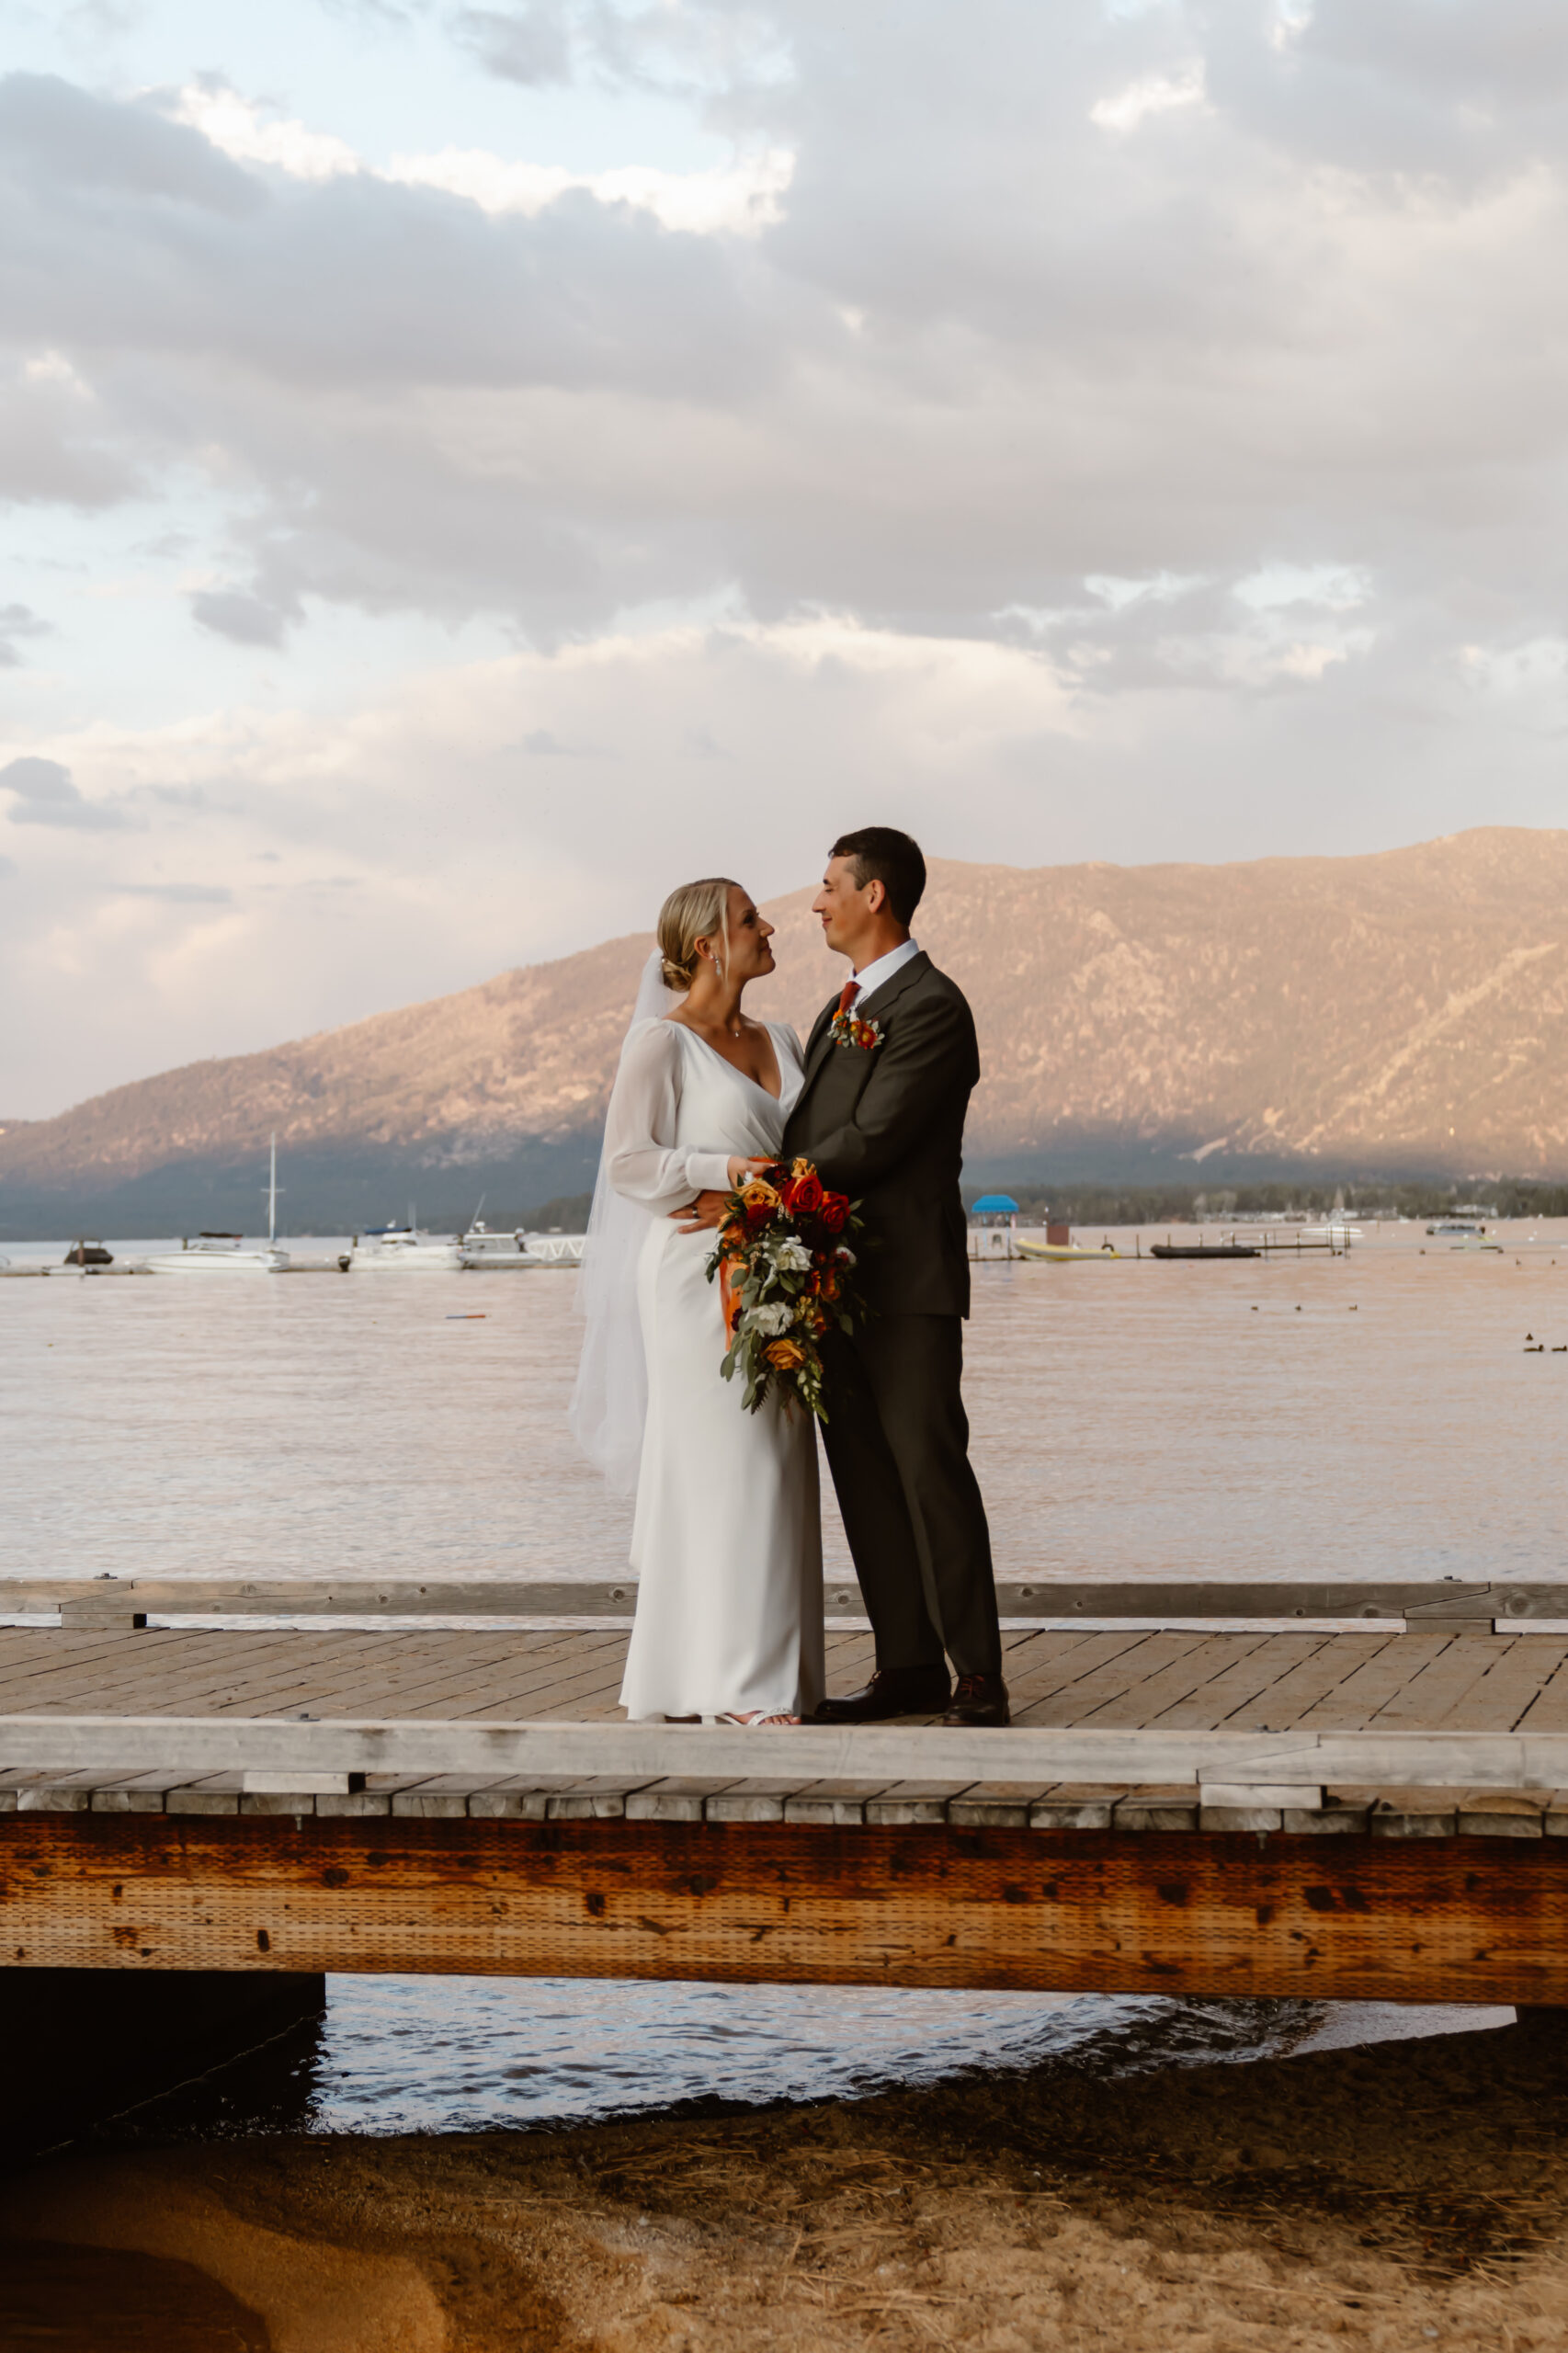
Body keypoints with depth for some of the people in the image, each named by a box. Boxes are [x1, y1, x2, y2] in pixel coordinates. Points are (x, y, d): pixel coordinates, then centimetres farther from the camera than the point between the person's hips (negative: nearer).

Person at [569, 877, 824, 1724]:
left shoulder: (778, 1041, 15)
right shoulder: (662, 1041, -6)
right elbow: (628, 1162, -10)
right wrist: (727, 1169, -20)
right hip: (698, 1280, -7)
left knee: (772, 1470, 7)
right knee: (724, 1469, -8)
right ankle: (732, 1684, -4)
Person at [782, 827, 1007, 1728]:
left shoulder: (932, 1006, -11)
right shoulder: (842, 1010, 19)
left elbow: (871, 1140, -17)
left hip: (906, 1283, -9)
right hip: (835, 1281, 9)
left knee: (931, 1471, -7)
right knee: (865, 1482, 8)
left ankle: (978, 1676, -1)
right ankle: (909, 1669, 14)